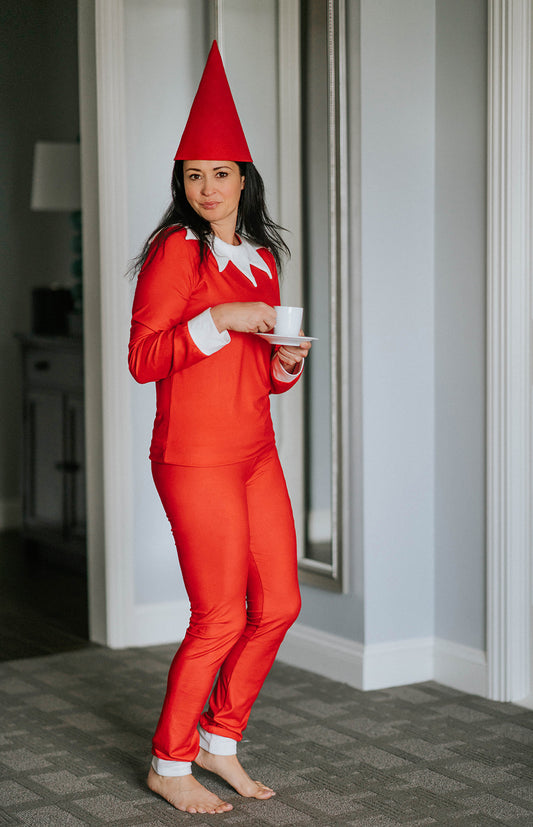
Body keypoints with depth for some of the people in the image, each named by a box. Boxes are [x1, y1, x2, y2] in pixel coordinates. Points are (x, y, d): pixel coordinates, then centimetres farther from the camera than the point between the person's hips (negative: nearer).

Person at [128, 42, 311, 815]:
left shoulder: (261, 260, 15)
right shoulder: (176, 252, -7)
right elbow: (142, 358, -13)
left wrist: (288, 362, 2)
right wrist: (220, 319, -20)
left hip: (256, 452, 8)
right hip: (196, 455, -8)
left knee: (279, 605, 8)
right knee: (221, 619, -4)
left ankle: (220, 740, 25)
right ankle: (169, 765, 14)